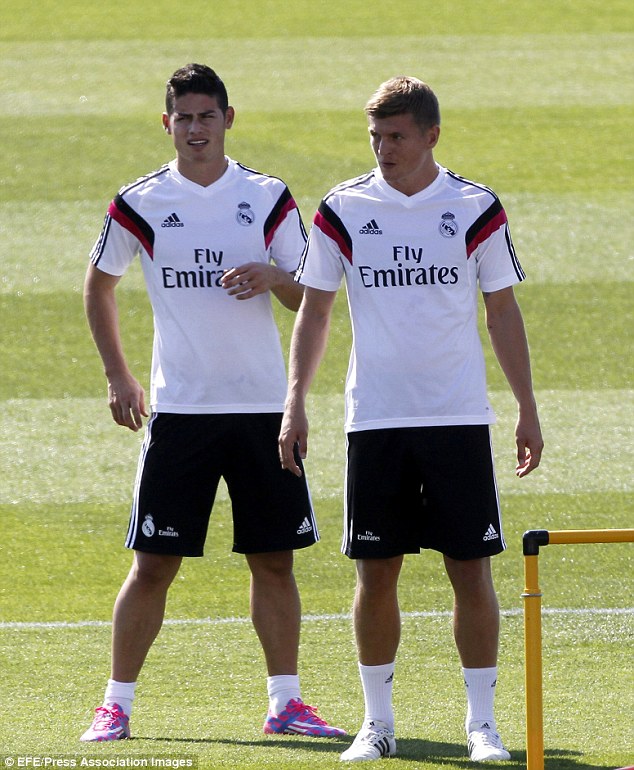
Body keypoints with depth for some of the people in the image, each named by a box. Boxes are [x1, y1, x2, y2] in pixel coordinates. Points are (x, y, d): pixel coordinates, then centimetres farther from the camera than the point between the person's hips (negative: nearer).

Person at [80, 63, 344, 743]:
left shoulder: (269, 199, 4)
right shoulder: (139, 204, 2)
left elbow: (310, 298, 6)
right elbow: (98, 284, 15)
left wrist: (274, 277, -16)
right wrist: (117, 374, 9)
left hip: (263, 406, 2)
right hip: (178, 407, -1)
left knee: (274, 559, 3)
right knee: (153, 563, -3)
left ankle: (285, 700, 12)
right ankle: (117, 703, 5)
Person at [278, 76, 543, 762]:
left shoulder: (476, 209, 1)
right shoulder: (343, 210, 2)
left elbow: (503, 312, 7)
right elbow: (313, 311, 7)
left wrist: (528, 410, 4)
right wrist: (296, 402, -1)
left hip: (459, 420, -1)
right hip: (375, 419, 1)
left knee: (471, 570, -3)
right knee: (376, 572, 2)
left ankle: (482, 720, 5)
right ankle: (377, 722, 12)